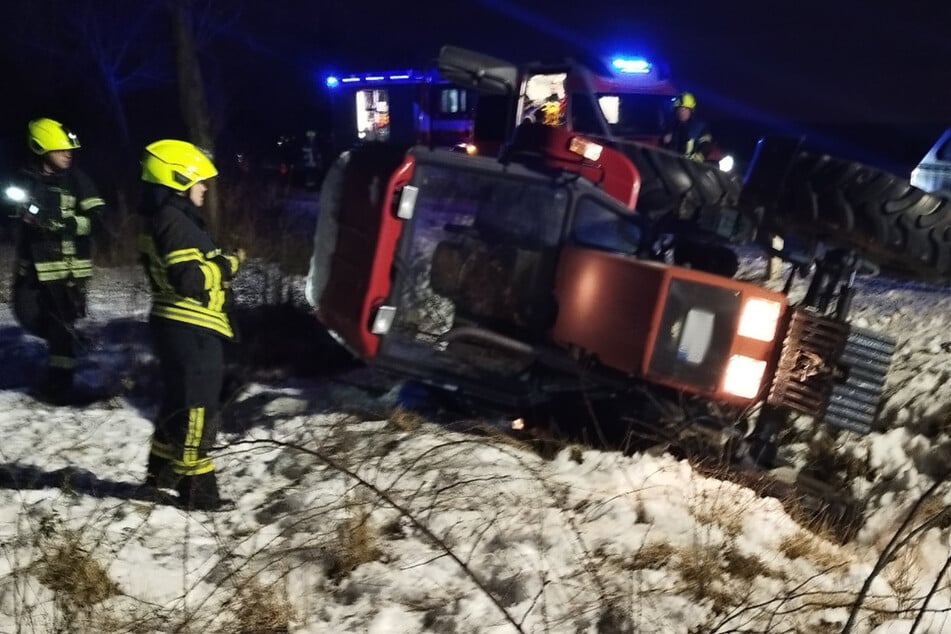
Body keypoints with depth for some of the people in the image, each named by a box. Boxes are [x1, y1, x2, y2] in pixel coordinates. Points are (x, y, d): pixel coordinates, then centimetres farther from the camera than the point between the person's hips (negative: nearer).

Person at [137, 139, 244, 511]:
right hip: (191, 329, -11)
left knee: (178, 400, 21)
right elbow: (190, 279, -26)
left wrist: (220, 265, 10)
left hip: (177, 325, 11)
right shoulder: (175, 221, -18)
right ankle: (197, 489, 3)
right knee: (197, 408, -4)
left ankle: (162, 470, 32)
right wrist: (228, 265, -13)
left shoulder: (161, 218, 15)